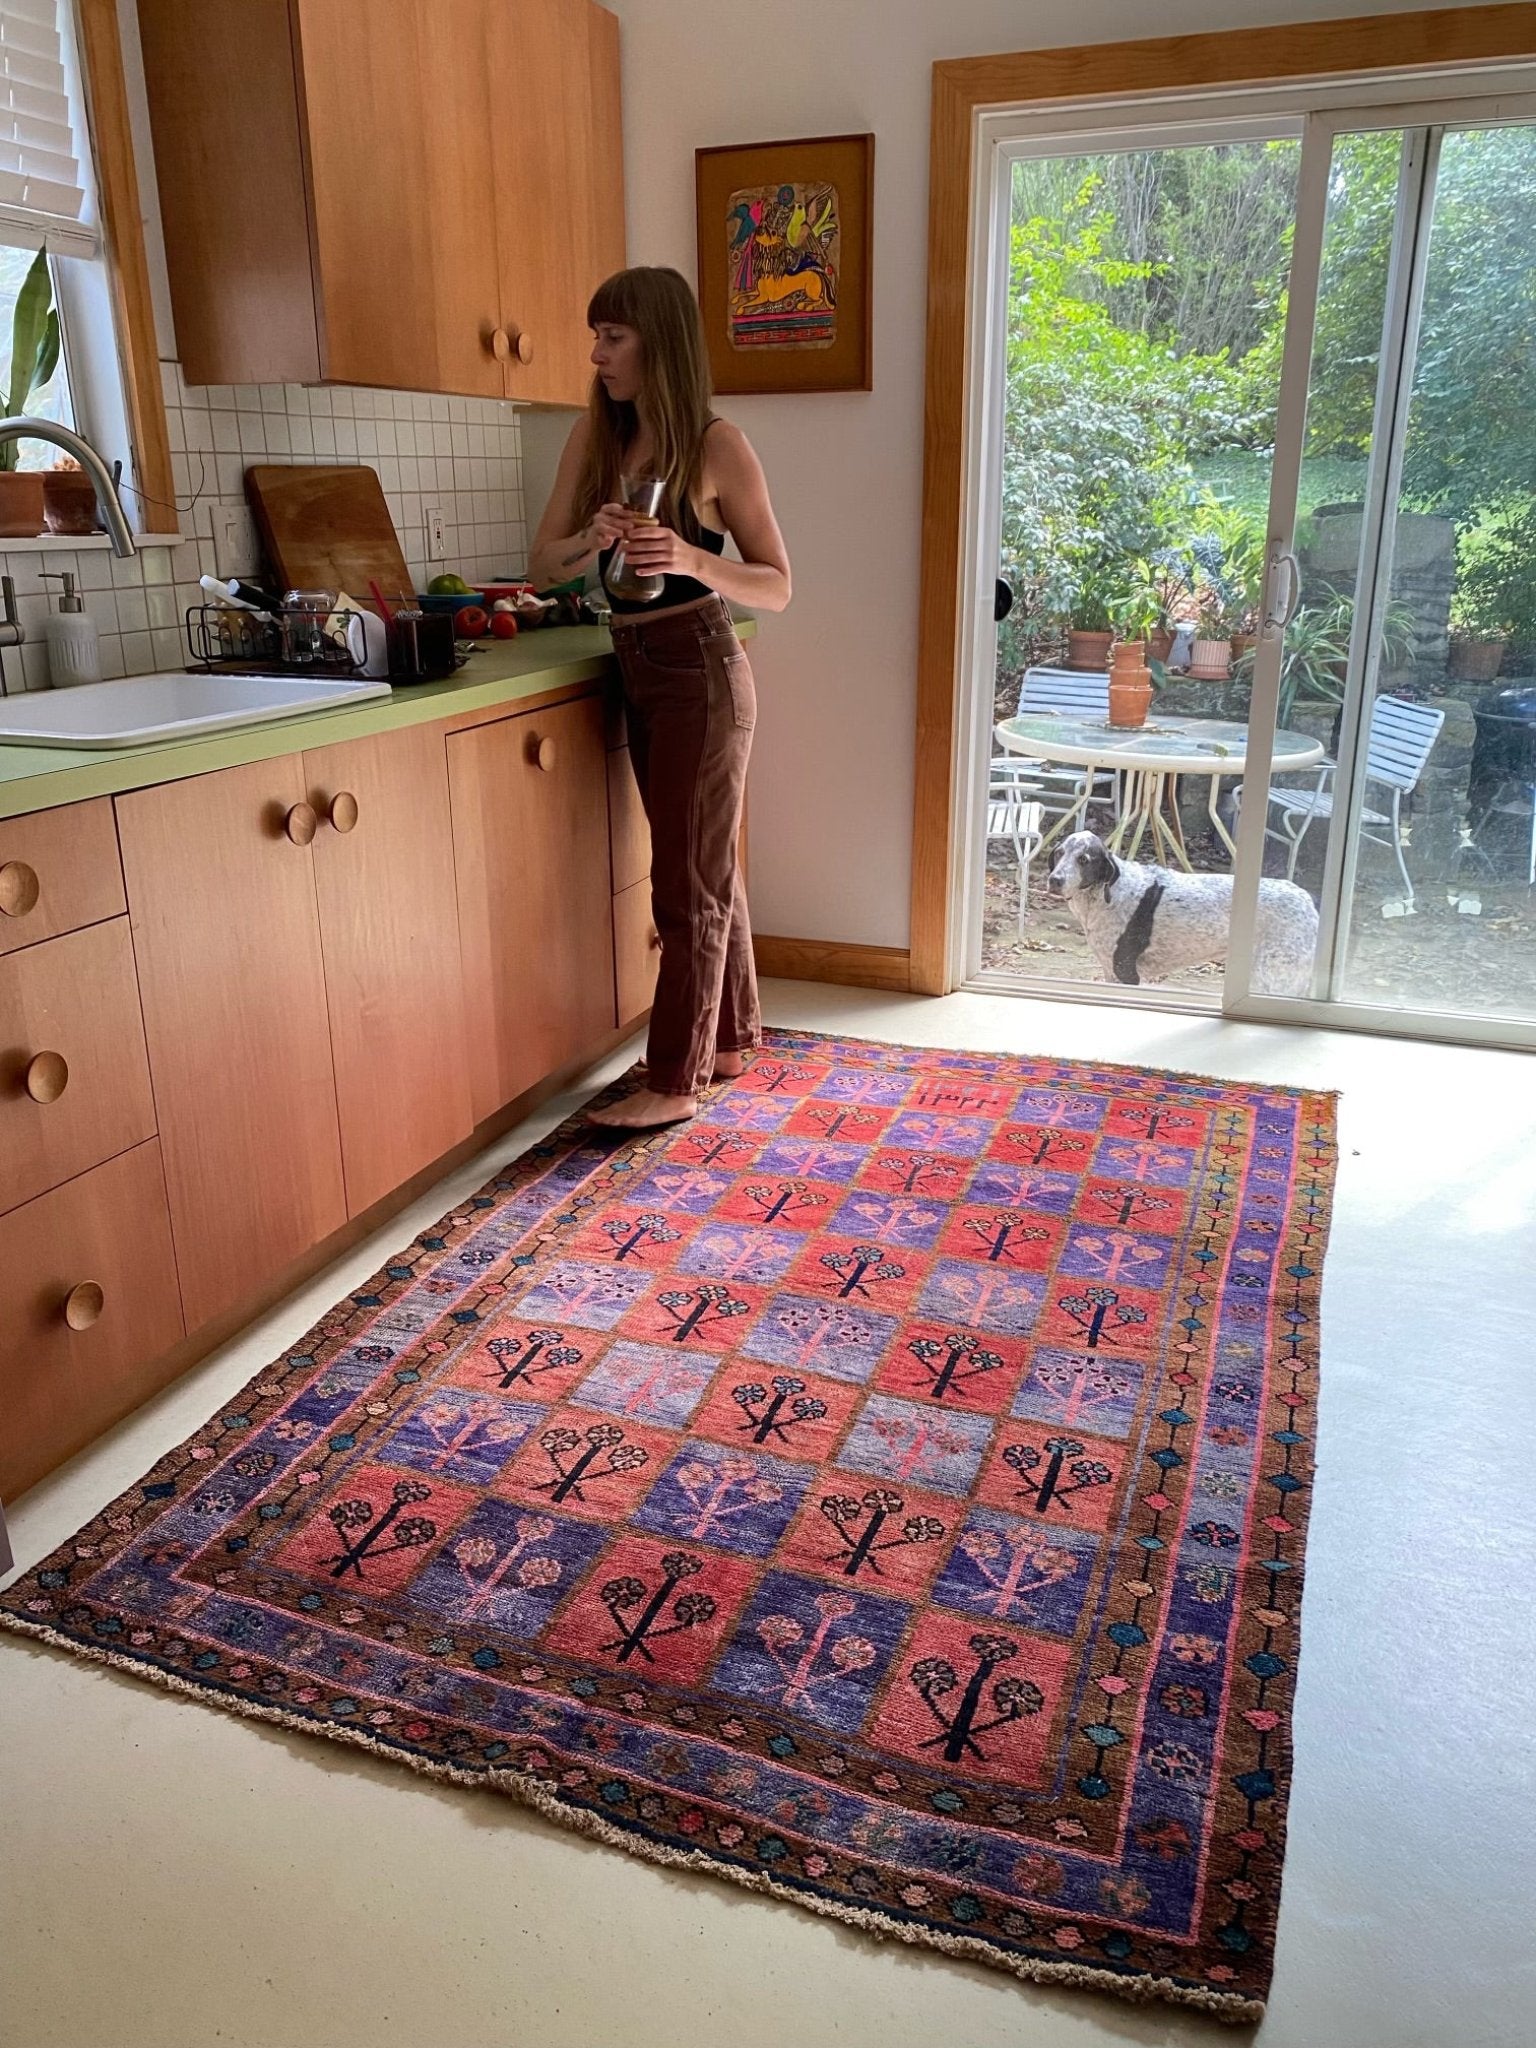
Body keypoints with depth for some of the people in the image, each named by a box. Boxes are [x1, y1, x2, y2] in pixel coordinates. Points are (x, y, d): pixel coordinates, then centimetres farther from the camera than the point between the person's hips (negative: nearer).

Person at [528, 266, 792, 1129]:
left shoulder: (719, 446, -10)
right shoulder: (594, 438, 6)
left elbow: (777, 588, -9)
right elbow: (542, 566, 4)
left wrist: (690, 557, -26)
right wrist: (592, 538, -16)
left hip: (700, 673, -7)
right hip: (639, 672, 7)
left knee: (689, 883, -2)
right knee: (709, 871, 16)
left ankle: (674, 1082, 7)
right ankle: (731, 1039, 30)